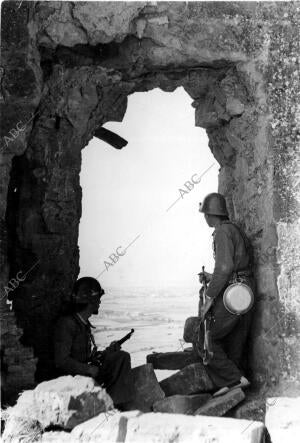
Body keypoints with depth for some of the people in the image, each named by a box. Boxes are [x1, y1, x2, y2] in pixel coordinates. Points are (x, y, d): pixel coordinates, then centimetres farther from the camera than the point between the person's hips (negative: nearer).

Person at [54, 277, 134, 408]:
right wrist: (90, 370, -18)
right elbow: (62, 361, -20)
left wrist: (107, 352, 3)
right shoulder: (66, 324, -14)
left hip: (86, 371, 9)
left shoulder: (84, 324, 15)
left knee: (121, 357, -3)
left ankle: (118, 403, -9)